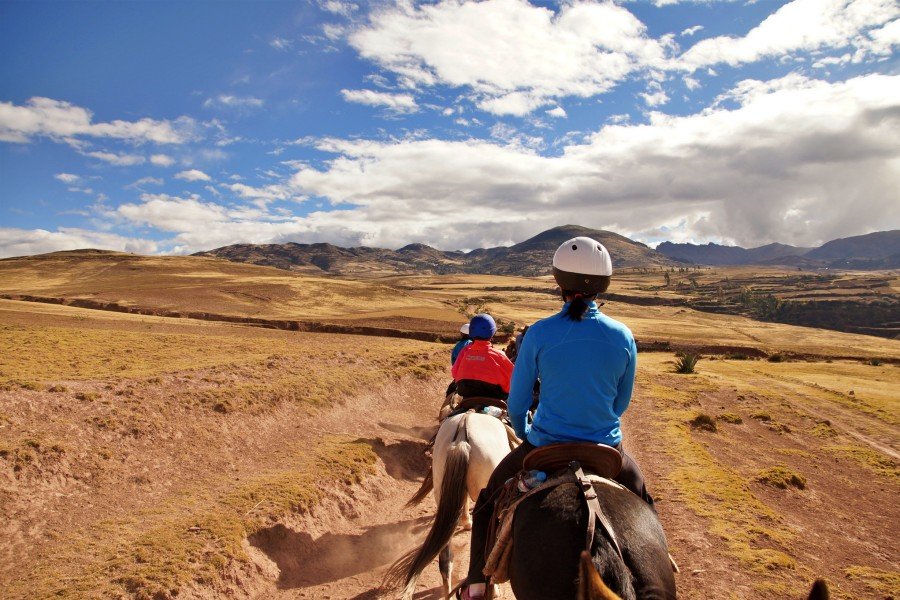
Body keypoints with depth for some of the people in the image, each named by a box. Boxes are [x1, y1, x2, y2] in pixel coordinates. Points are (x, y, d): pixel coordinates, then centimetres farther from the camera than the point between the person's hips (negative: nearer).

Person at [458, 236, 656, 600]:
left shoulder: (539, 334, -15)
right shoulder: (623, 337, -8)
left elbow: (517, 404, -7)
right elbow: (621, 404, 4)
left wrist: (526, 437, 14)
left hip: (545, 447, -2)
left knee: (489, 497, 26)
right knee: (642, 501, 36)